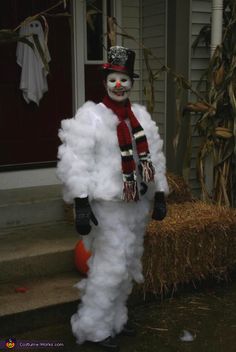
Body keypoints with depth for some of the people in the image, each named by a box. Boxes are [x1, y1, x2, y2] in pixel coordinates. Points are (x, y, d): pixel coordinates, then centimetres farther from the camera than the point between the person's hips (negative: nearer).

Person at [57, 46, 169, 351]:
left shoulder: (141, 116, 8)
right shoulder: (91, 116, -11)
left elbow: (154, 158, 13)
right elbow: (77, 162, -16)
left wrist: (159, 196, 12)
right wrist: (81, 205, -21)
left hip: (136, 203, 7)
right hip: (109, 203, -7)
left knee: (128, 263, 16)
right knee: (111, 264, -3)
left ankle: (115, 316, 35)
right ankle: (94, 327, 15)